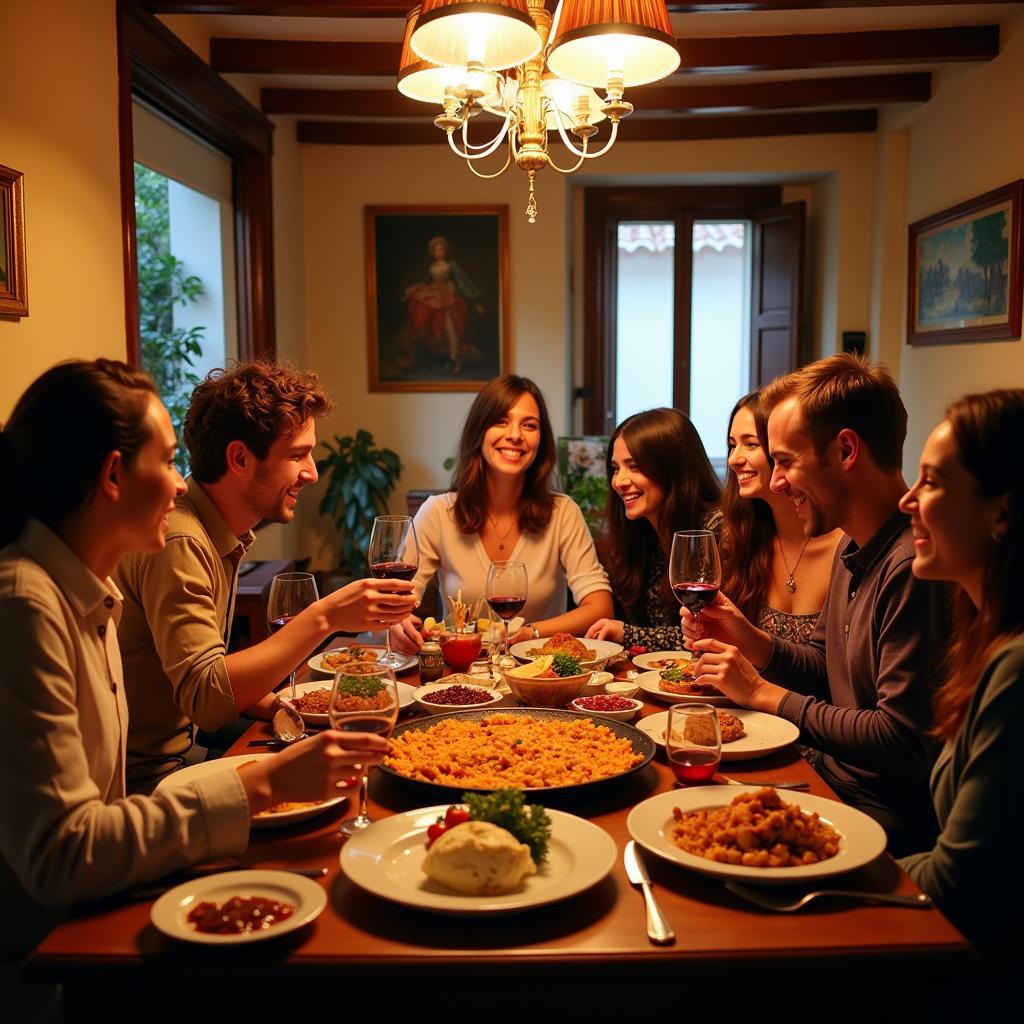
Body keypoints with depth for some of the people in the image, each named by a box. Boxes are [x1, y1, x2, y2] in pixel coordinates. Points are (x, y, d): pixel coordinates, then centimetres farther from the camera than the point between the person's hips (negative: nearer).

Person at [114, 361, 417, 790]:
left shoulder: (223, 537, 8)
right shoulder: (177, 544, -22)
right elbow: (205, 697, -28)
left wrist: (274, 704, -5)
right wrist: (324, 618, -30)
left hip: (179, 755, 8)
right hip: (143, 779, -8)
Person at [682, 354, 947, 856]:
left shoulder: (914, 567, -24)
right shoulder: (853, 550, 8)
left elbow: (902, 744, -24)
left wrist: (765, 694, -13)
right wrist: (753, 643, -2)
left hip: (890, 819, -8)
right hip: (828, 777, 8)